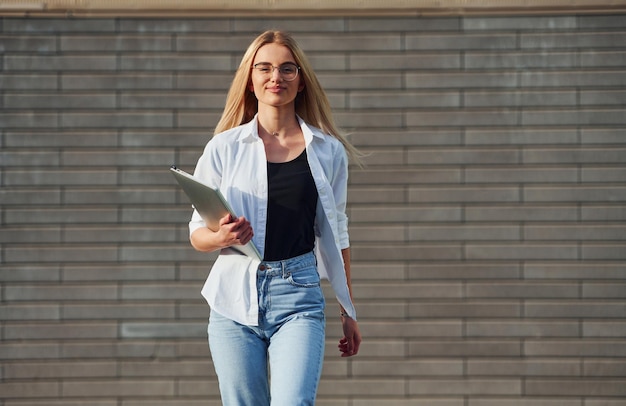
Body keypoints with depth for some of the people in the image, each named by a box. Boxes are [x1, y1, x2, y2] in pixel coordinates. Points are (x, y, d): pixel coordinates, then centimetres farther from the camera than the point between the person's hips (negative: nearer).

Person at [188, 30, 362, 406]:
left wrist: (348, 311, 17)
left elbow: (336, 235, 16)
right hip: (235, 297, 1)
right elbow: (196, 233, 8)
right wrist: (222, 236, -16)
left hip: (299, 295, 0)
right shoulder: (225, 147, 5)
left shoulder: (328, 151, 8)